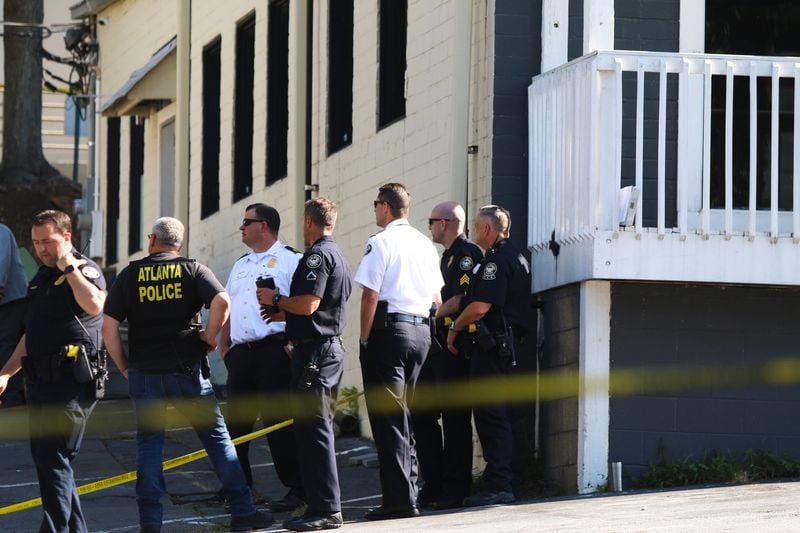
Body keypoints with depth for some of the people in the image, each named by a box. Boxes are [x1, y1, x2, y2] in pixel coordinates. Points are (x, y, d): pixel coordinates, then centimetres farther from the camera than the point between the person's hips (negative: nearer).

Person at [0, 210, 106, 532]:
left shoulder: (84, 270, -5)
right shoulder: (41, 278, 20)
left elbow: (94, 305, -29)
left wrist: (69, 267, -19)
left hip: (70, 382, -9)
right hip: (40, 381, 9)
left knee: (54, 459, -13)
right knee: (45, 458, 10)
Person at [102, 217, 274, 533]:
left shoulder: (130, 275, 4)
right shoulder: (193, 270, 2)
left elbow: (109, 326, -2)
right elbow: (222, 301, -16)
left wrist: (123, 367, 7)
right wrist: (209, 336, -2)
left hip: (144, 373, 1)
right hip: (186, 370, 0)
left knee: (149, 444, 7)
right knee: (216, 436, 7)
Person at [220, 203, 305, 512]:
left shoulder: (289, 260, 0)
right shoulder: (240, 266, 24)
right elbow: (228, 308, 25)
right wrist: (224, 345, 15)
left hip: (274, 349, -7)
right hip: (241, 352, 7)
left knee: (279, 421, -9)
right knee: (236, 420, 7)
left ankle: (296, 489, -4)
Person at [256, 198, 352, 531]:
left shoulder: (318, 255, -13)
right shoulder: (338, 256, 20)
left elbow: (308, 305, -23)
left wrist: (275, 299, -7)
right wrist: (282, 312, 24)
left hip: (314, 351, -10)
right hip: (331, 347, 10)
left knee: (314, 429, -9)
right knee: (316, 427, 13)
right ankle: (321, 505, 15)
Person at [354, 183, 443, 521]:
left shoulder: (381, 243, -9)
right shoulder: (425, 245, 13)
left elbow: (370, 295, -13)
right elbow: (436, 298, 17)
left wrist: (365, 340, -8)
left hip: (388, 329, -7)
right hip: (421, 330, 7)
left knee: (387, 416, -5)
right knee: (402, 414, 17)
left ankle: (399, 499, -10)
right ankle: (409, 489, 17)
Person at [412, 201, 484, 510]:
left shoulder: (467, 253, -11)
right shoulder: (448, 256, 21)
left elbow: (462, 299, -20)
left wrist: (434, 315, -7)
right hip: (438, 344, 10)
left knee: (455, 418, -6)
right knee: (421, 412, 10)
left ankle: (454, 490, -2)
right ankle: (434, 486, 14)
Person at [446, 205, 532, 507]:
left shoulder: (497, 260, -13)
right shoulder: (515, 257, 20)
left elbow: (480, 307, -20)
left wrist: (454, 328, -4)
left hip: (492, 346, -10)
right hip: (507, 344, 10)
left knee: (491, 416, -10)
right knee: (495, 416, 12)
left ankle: (499, 487, -13)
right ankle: (500, 484, 14)